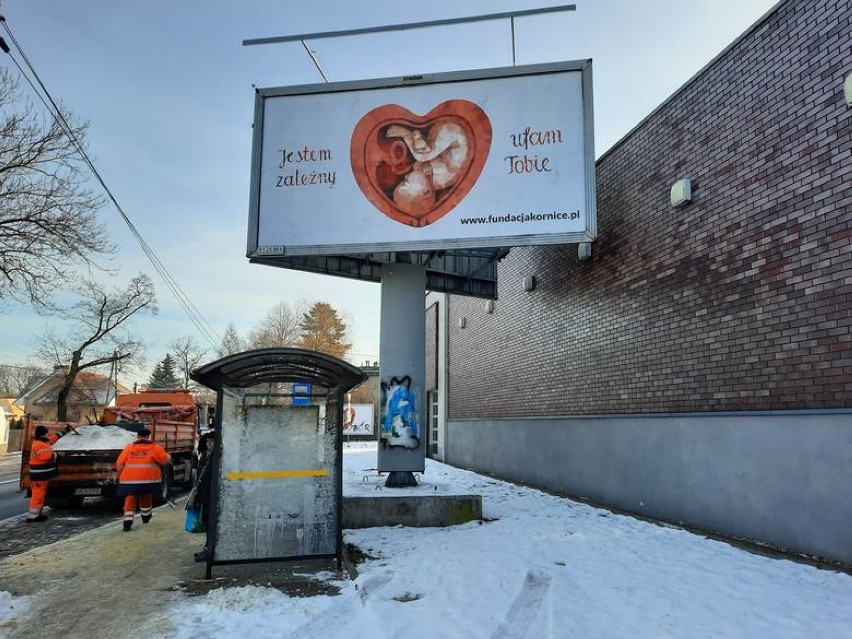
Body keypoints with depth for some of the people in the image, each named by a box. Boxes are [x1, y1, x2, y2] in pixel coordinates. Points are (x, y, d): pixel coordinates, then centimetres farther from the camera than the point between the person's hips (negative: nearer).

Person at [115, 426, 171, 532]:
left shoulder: (128, 448, 7)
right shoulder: (155, 448, -2)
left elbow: (119, 464, 4)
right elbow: (165, 460, -4)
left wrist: (121, 475, 17)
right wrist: (168, 456, 18)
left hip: (129, 480, 1)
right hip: (148, 479, -1)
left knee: (130, 499, 6)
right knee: (145, 497, 19)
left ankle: (127, 522, -7)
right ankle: (146, 517, 39)